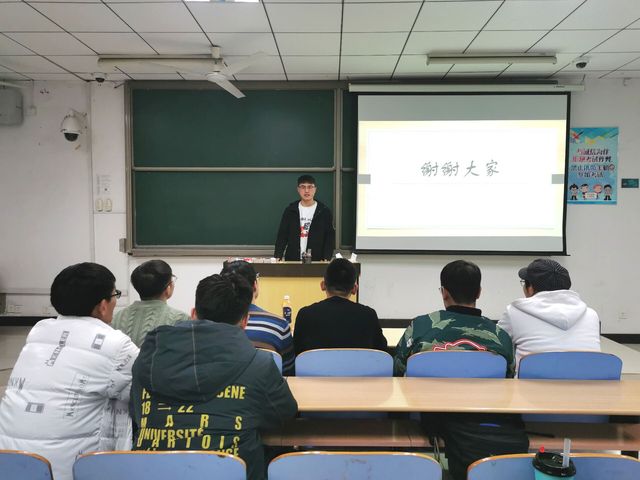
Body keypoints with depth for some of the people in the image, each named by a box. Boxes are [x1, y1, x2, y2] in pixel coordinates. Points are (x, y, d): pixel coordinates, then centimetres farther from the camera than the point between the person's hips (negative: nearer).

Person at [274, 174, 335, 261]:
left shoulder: (324, 211, 1)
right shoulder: (290, 210, 5)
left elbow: (330, 237, 0)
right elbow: (282, 235, 5)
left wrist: (326, 259, -12)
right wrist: (277, 257, -6)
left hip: (316, 262, -1)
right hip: (292, 261, 1)